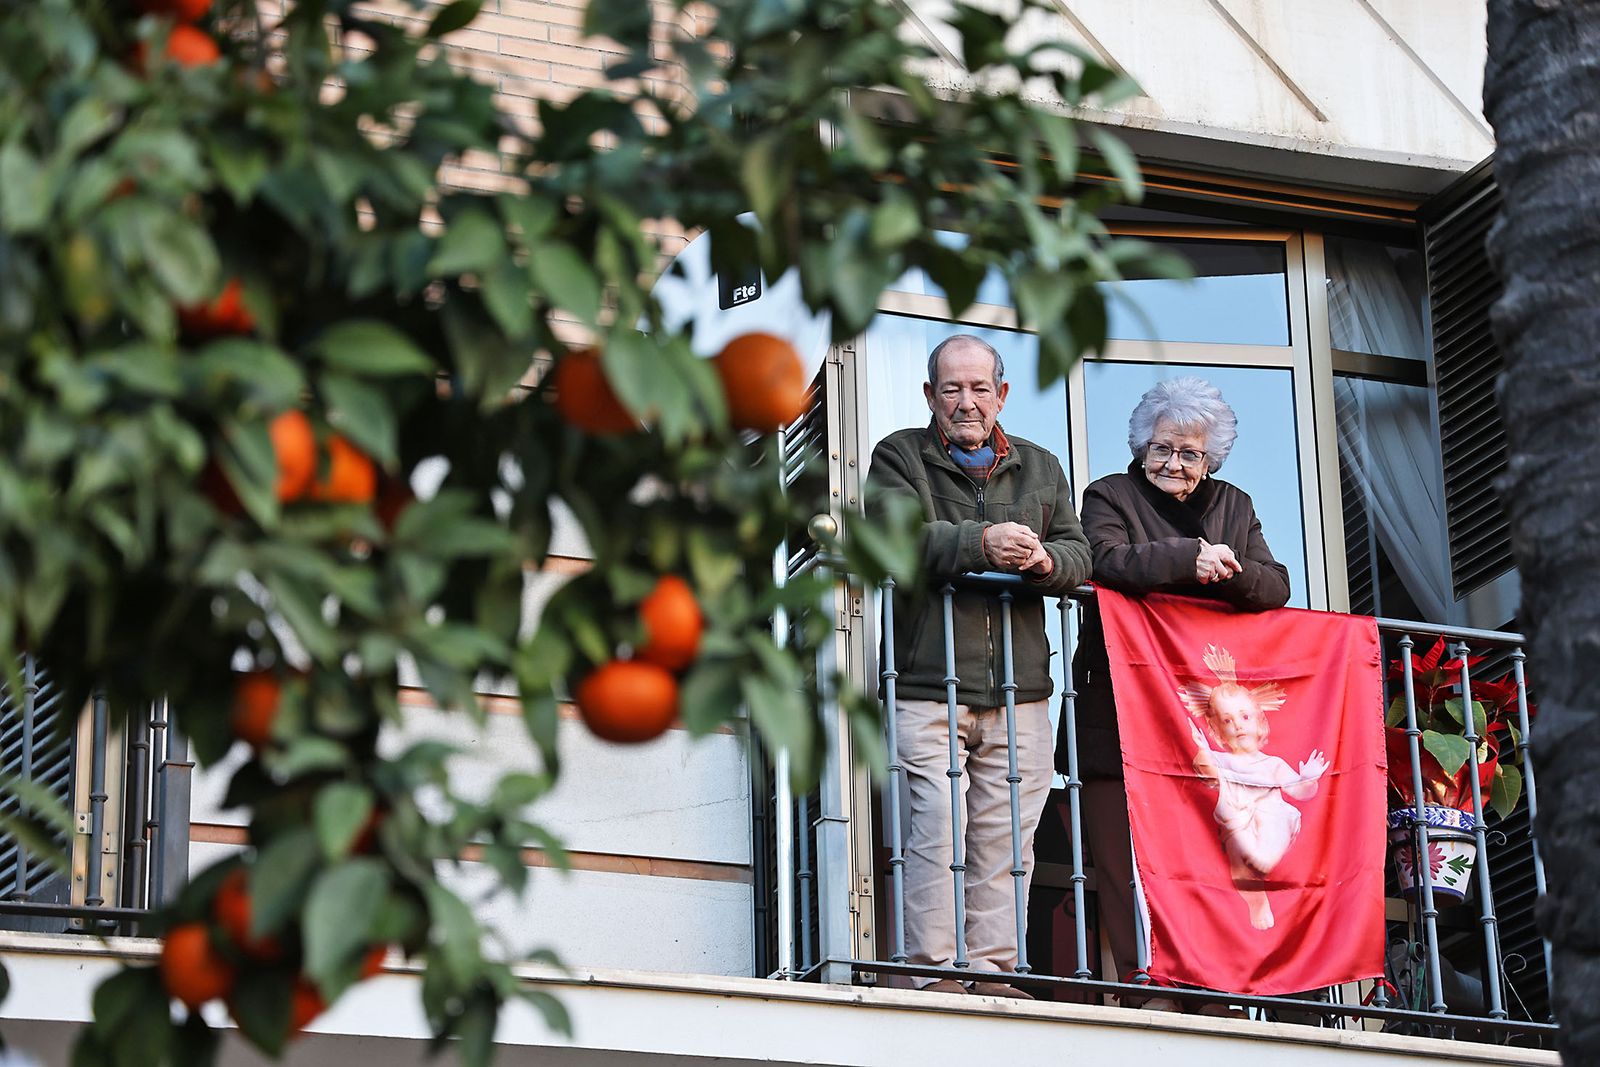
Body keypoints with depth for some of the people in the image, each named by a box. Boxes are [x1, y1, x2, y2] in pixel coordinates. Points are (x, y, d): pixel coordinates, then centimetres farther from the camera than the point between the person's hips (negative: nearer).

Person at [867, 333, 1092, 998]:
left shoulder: (1041, 469, 21)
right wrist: (981, 543, -22)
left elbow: (1078, 557, 11)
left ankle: (994, 972, 3)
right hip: (928, 687, -4)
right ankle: (933, 972, -11)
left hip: (1019, 693, 4)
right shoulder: (900, 457, 9)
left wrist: (1043, 561, -12)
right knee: (937, 825, -13)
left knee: (1005, 834, 1)